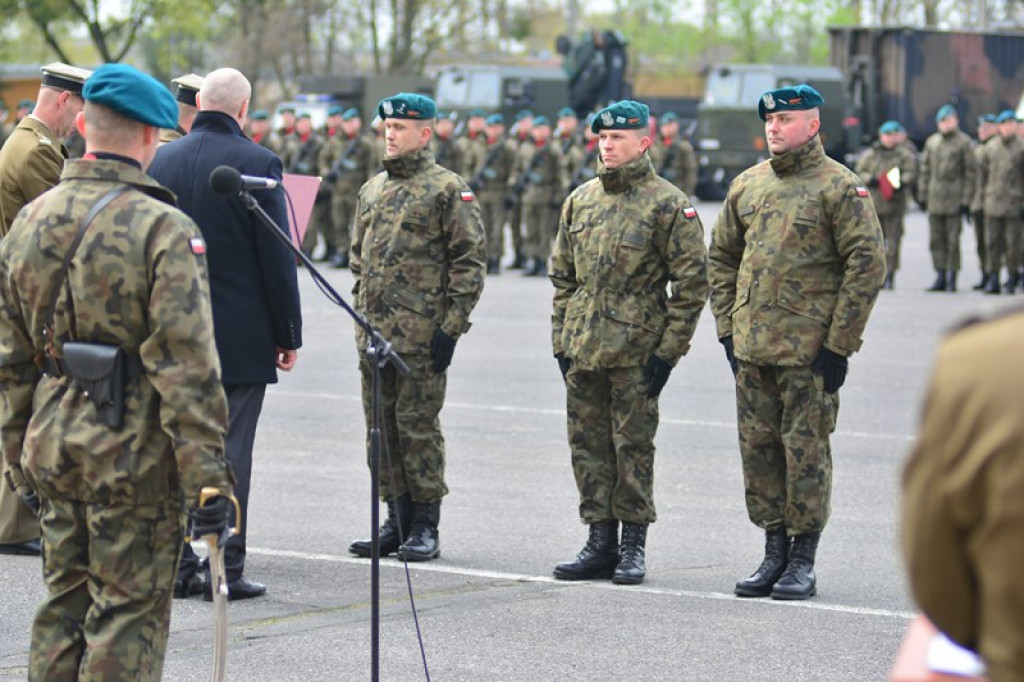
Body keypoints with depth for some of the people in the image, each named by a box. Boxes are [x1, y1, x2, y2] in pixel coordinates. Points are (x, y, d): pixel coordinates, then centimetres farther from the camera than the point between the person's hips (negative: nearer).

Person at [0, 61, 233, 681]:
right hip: (134, 451, -6)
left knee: (66, 601, 17)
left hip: (52, 445, 6)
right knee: (131, 609, 1)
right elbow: (186, 366, -18)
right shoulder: (163, 229, -14)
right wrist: (208, 476, -16)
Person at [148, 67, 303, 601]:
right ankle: (225, 570, 1)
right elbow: (277, 258, -10)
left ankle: (177, 566, 13)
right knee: (231, 452, 0)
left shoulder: (162, 161, 3)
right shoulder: (257, 163, -10)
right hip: (240, 336, -4)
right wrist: (288, 334, -1)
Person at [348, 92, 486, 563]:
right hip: (373, 333, 7)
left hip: (420, 335, -7)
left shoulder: (448, 189, -5)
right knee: (382, 428, 9)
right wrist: (360, 317, 16)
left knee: (418, 426, -4)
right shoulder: (372, 189, 16)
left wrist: (451, 326, -13)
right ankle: (396, 522, 18)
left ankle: (425, 528, 4)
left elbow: (470, 261, -8)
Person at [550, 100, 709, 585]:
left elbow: (691, 282, -7)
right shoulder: (580, 200, 12)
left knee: (632, 447, 1)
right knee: (588, 447, 8)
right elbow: (562, 275, 18)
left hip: (635, 352, -6)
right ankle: (600, 544, 17)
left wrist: (668, 350, -11)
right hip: (582, 349, 6)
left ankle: (633, 548, 9)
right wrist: (560, 340, 11)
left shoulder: (668, 205, -6)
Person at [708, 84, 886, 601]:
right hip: (751, 347, 6)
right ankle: (775, 553, 19)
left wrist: (839, 343, -12)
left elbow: (868, 265, -10)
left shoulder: (839, 187, -6)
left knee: (805, 450, -1)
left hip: (810, 347, -6)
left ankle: (803, 563, 7)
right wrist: (727, 328, 11)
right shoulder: (747, 185, 12)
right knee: (758, 447, 9)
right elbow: (722, 257, 20)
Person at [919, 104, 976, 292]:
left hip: (954, 199, -5)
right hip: (935, 198, 5)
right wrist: (922, 195, 13)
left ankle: (952, 278, 1)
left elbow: (970, 173, -4)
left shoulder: (964, 142, -2)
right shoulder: (932, 141, 15)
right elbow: (925, 170, 18)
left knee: (952, 240, -4)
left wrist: (966, 201, -8)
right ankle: (940, 277, 11)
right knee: (936, 240, 5)